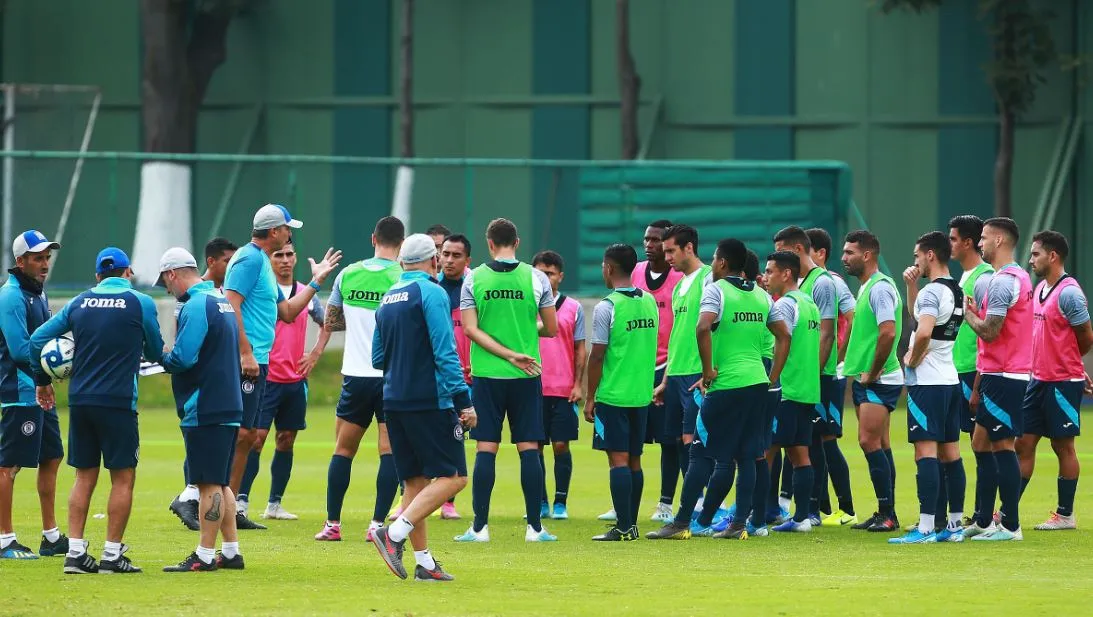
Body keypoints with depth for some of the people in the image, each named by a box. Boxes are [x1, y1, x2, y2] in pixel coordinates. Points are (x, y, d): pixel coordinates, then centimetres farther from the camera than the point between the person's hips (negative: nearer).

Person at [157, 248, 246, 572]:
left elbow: (182, 359, -22)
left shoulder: (195, 306, -15)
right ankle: (231, 552, 17)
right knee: (220, 483, 15)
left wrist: (162, 356, -1)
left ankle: (205, 555, -3)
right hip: (229, 408, 9)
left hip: (204, 409, -9)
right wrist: (171, 355, 16)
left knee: (209, 485, -6)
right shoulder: (222, 300, 15)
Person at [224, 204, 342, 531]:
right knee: (237, 433, -13)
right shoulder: (249, 259, -10)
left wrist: (316, 281, 24)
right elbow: (230, 305, -20)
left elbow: (287, 312, 27)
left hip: (256, 363, 10)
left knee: (247, 436, 11)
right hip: (245, 362, -10)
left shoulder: (263, 263, 21)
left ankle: (232, 507, 14)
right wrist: (245, 353, -23)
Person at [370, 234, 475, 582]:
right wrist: (463, 400, -16)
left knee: (415, 481, 10)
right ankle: (395, 534, -20)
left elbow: (378, 358, 18)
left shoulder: (387, 299, 13)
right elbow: (445, 351, -16)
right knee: (452, 477, -6)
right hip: (430, 402, -8)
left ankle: (424, 562, 7)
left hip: (394, 402, 8)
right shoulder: (431, 293, -9)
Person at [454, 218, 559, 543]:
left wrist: (509, 355, -9)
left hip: (486, 374, 0)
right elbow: (551, 328, 4)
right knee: (529, 449, 2)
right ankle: (535, 527, 2)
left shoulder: (473, 279, 0)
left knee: (486, 449, 1)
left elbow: (470, 329, -7)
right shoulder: (535, 278, -1)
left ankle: (480, 526, 0)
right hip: (526, 379, 0)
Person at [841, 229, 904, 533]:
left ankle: (886, 513, -11)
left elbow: (888, 333, -24)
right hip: (866, 380, 10)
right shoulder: (866, 287, 16)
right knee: (879, 445, 9)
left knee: (870, 441, -13)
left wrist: (872, 373, -17)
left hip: (879, 381, -10)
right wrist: (857, 370, 16)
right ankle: (886, 514, 11)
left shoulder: (880, 288, -15)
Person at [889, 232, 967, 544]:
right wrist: (911, 286, 18)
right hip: (950, 379, 9)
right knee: (950, 453, 10)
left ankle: (926, 527, -16)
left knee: (926, 451, -11)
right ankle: (955, 524, 12)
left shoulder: (931, 292, -15)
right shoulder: (956, 292, 14)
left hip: (927, 382, -9)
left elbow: (924, 332, -30)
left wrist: (911, 360, -12)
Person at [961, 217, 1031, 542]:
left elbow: (989, 332, -21)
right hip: (1014, 373, 10)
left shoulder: (1003, 281, -16)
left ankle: (1010, 526, -5)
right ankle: (984, 521, 19)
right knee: (984, 443, 14)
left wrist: (969, 313, -4)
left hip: (1002, 378, -10)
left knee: (1002, 447, -7)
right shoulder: (1020, 278, 16)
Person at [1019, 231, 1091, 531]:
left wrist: (1065, 362, 5)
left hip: (1063, 382, -8)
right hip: (1039, 379, 8)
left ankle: (1065, 515, 8)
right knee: (1024, 443, 8)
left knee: (1063, 445, 0)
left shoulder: (1069, 293, -15)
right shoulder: (1040, 290, 11)